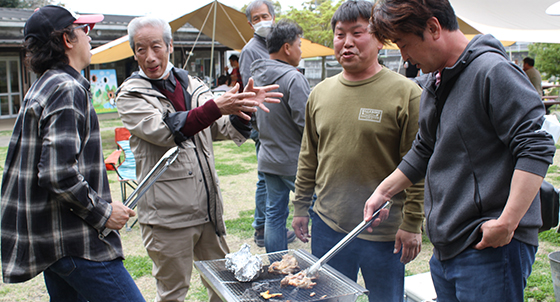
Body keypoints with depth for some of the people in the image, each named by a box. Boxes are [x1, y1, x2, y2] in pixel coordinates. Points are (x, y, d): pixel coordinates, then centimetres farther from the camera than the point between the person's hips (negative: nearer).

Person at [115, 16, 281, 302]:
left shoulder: (191, 85, 10)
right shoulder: (130, 95, -4)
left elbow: (225, 129, 3)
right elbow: (164, 131, -21)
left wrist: (241, 108, -18)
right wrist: (214, 107, -29)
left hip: (208, 207, 5)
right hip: (167, 214, -5)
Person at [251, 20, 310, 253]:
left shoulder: (257, 76, 7)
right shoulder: (293, 78, -19)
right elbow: (305, 123, -20)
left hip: (268, 160, 8)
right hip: (293, 161, -8)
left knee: (274, 212, 13)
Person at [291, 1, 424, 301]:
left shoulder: (405, 93, -10)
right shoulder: (320, 93, 5)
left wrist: (412, 224, -11)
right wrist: (300, 208, 12)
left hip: (384, 232, -4)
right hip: (327, 225, 4)